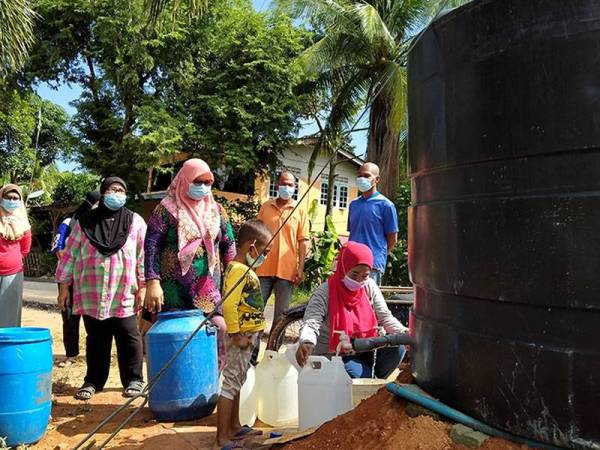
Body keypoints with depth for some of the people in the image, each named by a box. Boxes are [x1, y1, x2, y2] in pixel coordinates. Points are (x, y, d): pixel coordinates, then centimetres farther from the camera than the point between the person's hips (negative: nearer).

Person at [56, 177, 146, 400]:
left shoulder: (135, 222, 3)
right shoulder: (85, 222, 6)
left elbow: (143, 256, 1)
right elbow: (70, 254, 8)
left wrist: (142, 287, -3)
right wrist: (64, 286, 5)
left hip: (124, 294, -1)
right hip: (91, 294, 1)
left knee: (128, 338, 3)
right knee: (96, 339, 11)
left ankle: (133, 380, 16)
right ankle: (93, 381, 25)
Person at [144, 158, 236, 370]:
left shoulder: (216, 210, 9)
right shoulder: (168, 208, -4)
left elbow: (229, 246, 13)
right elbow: (151, 247, -8)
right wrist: (153, 282, -17)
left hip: (209, 289, 4)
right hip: (174, 289, -3)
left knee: (218, 331, -2)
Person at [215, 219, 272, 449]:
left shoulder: (245, 269, 10)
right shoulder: (238, 270, -20)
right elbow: (228, 305, -29)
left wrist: (251, 335, 15)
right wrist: (236, 335, -24)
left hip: (249, 335, 10)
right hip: (242, 336, -10)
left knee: (237, 382, 19)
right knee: (230, 383, -3)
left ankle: (234, 427, 33)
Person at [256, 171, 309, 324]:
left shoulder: (300, 211, 2)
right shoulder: (266, 207, 6)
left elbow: (303, 241, 1)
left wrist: (300, 268, -5)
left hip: (287, 270, -1)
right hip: (264, 268, 1)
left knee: (281, 312, 8)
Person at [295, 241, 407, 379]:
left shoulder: (370, 286, -2)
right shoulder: (324, 292, -17)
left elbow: (384, 316, -2)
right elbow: (310, 324, -26)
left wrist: (404, 333, -21)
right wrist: (306, 343, -50)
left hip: (363, 351, 5)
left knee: (397, 348, -18)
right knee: (358, 374, -30)